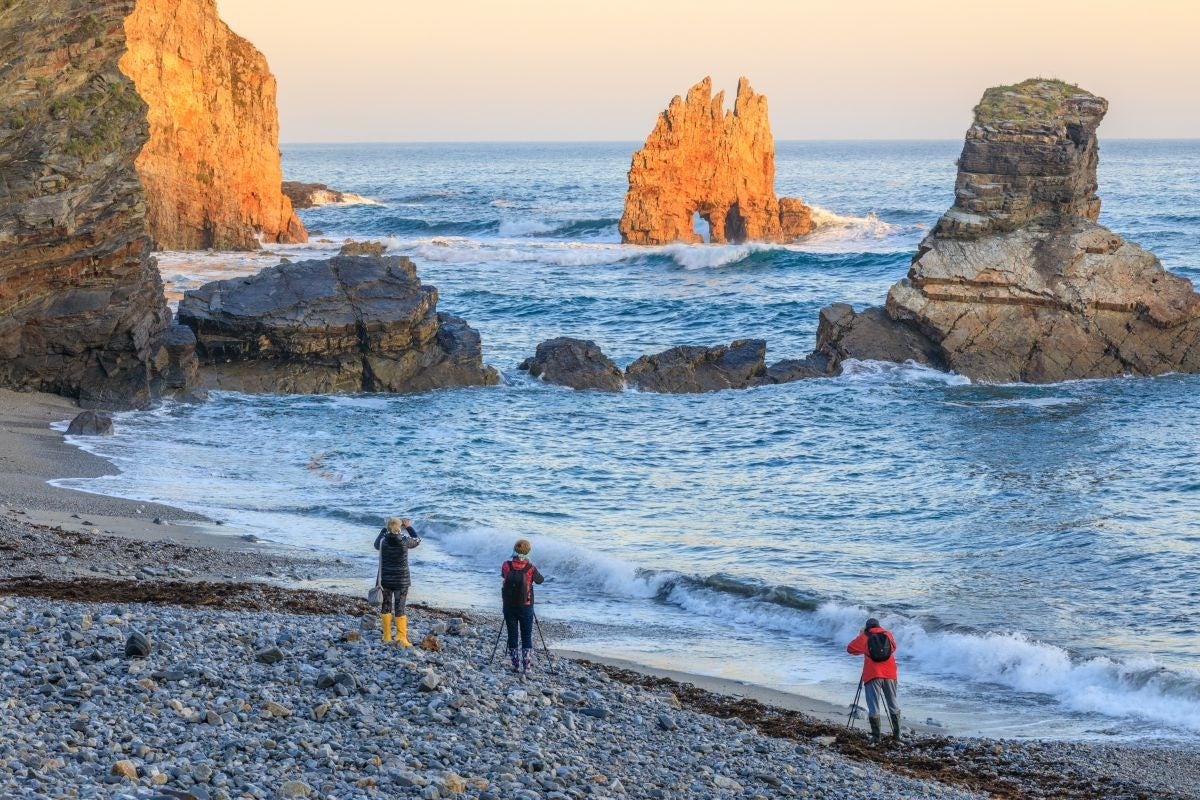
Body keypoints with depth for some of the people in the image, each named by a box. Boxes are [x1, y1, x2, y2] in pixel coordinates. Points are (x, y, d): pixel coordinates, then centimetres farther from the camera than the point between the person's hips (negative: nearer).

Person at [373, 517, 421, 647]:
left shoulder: (383, 542, -8)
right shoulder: (404, 542, -13)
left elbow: (376, 544, 17)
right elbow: (417, 540, 8)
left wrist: (384, 529, 24)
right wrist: (409, 527, 19)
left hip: (385, 579, 2)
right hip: (401, 580, -2)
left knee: (386, 606, 14)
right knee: (400, 608, 1)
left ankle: (387, 637, 18)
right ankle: (401, 638, -7)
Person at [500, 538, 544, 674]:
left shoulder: (506, 566, -9)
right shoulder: (530, 569, -13)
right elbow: (540, 580, 5)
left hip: (509, 607, 2)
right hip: (526, 607, -2)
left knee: (512, 636, 10)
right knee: (527, 636, 8)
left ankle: (516, 665, 13)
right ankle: (526, 665, 4)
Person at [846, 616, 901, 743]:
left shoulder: (865, 636, 2)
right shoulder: (888, 634, 11)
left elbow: (850, 649, 8)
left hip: (873, 675, -3)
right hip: (889, 674, 3)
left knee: (874, 706, -2)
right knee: (893, 704, 15)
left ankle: (876, 737, -8)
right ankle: (897, 734, 13)